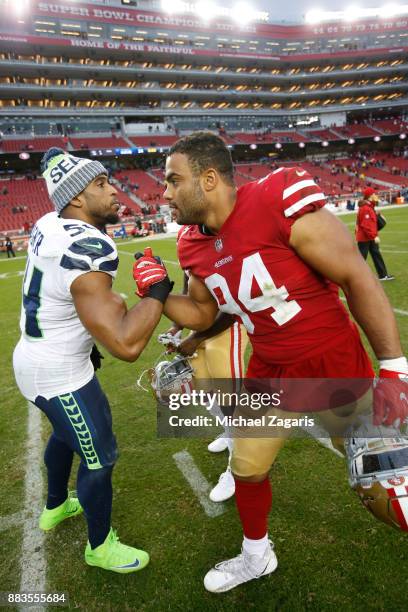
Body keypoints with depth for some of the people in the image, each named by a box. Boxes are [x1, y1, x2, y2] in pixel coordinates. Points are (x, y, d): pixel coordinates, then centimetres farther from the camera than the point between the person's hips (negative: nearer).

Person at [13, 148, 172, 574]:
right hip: (58, 373, -9)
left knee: (66, 434, 31)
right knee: (99, 458, 10)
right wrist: (158, 292, -24)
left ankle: (55, 507, 58)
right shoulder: (87, 252, -31)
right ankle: (100, 547, 36)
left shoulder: (50, 225, -2)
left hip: (37, 356, 9)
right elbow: (126, 345, -38)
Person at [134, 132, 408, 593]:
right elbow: (201, 314, 10)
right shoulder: (194, 246, -4)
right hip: (271, 370, 6)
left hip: (333, 363, -5)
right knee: (246, 468, 16)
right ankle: (256, 555, 44)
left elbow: (357, 278, -20)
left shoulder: (280, 202, -26)